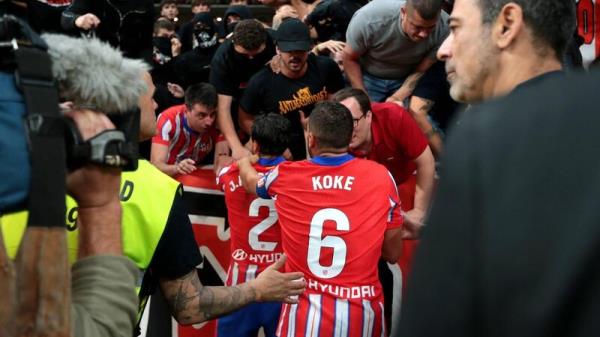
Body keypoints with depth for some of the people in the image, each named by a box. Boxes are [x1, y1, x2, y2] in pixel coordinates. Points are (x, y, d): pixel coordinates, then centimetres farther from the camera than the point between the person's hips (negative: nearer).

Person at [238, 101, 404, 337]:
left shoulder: (284, 177, -2)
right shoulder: (381, 177, -4)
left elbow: (249, 180, 23)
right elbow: (393, 254, 5)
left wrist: (244, 161, 45)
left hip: (306, 311, 0)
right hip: (362, 312, 1)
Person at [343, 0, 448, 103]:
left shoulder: (443, 29, -29)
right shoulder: (370, 18, -33)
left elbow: (421, 71, -17)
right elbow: (349, 59, -17)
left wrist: (396, 99, -29)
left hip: (406, 80, 1)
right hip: (369, 76, -1)